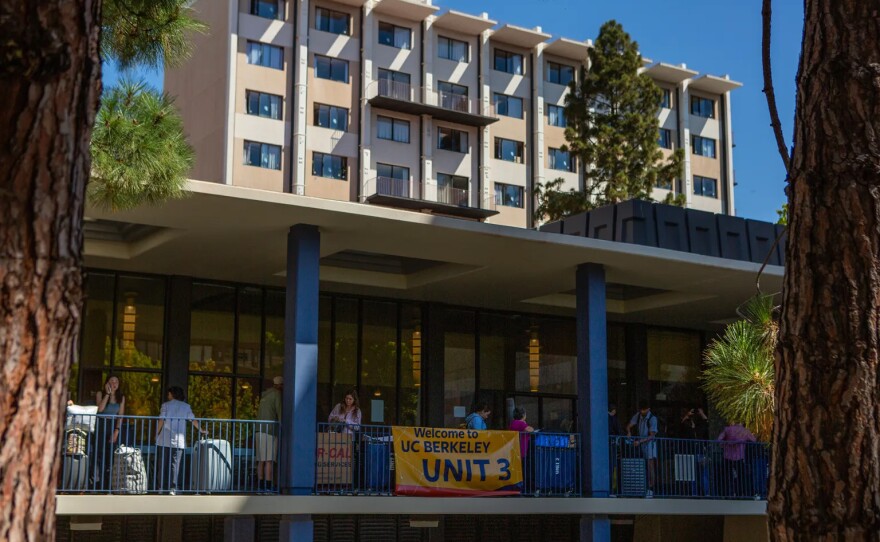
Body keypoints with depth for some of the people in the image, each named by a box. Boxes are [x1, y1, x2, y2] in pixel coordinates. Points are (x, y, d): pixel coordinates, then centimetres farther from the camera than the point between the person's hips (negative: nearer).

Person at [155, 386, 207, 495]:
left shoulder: (166, 405, 2)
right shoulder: (186, 406, 7)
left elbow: (161, 421, -4)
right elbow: (193, 420, 4)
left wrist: (157, 434, 4)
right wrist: (201, 430, 15)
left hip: (164, 440, -1)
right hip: (179, 441, 1)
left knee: (162, 464, 8)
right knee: (175, 464, 1)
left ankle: (162, 487, 9)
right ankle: (172, 488, -5)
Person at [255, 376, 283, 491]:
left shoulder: (264, 395, 23)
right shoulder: (277, 394, -1)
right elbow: (279, 412, -7)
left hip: (259, 430, 8)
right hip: (270, 430, -8)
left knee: (261, 460, 8)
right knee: (269, 460, -10)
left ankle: (260, 485, 7)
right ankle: (268, 485, -15)